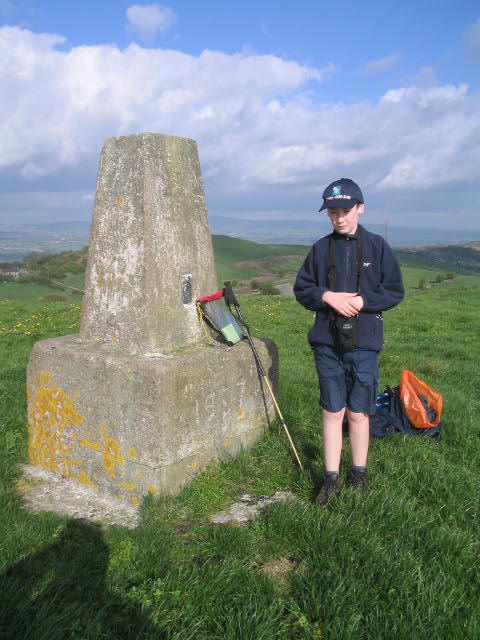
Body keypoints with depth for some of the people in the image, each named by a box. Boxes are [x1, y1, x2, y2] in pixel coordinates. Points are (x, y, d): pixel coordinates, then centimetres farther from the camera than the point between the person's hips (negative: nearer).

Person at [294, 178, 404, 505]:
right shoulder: (320, 248, 6)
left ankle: (359, 475, 28)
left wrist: (361, 301, -14)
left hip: (364, 343, -1)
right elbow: (301, 289, 9)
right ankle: (332, 478, 21)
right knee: (332, 412, 8)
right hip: (327, 343, 1)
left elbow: (395, 291, 1)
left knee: (358, 413, 9)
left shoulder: (378, 246, 1)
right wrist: (327, 296, -10)